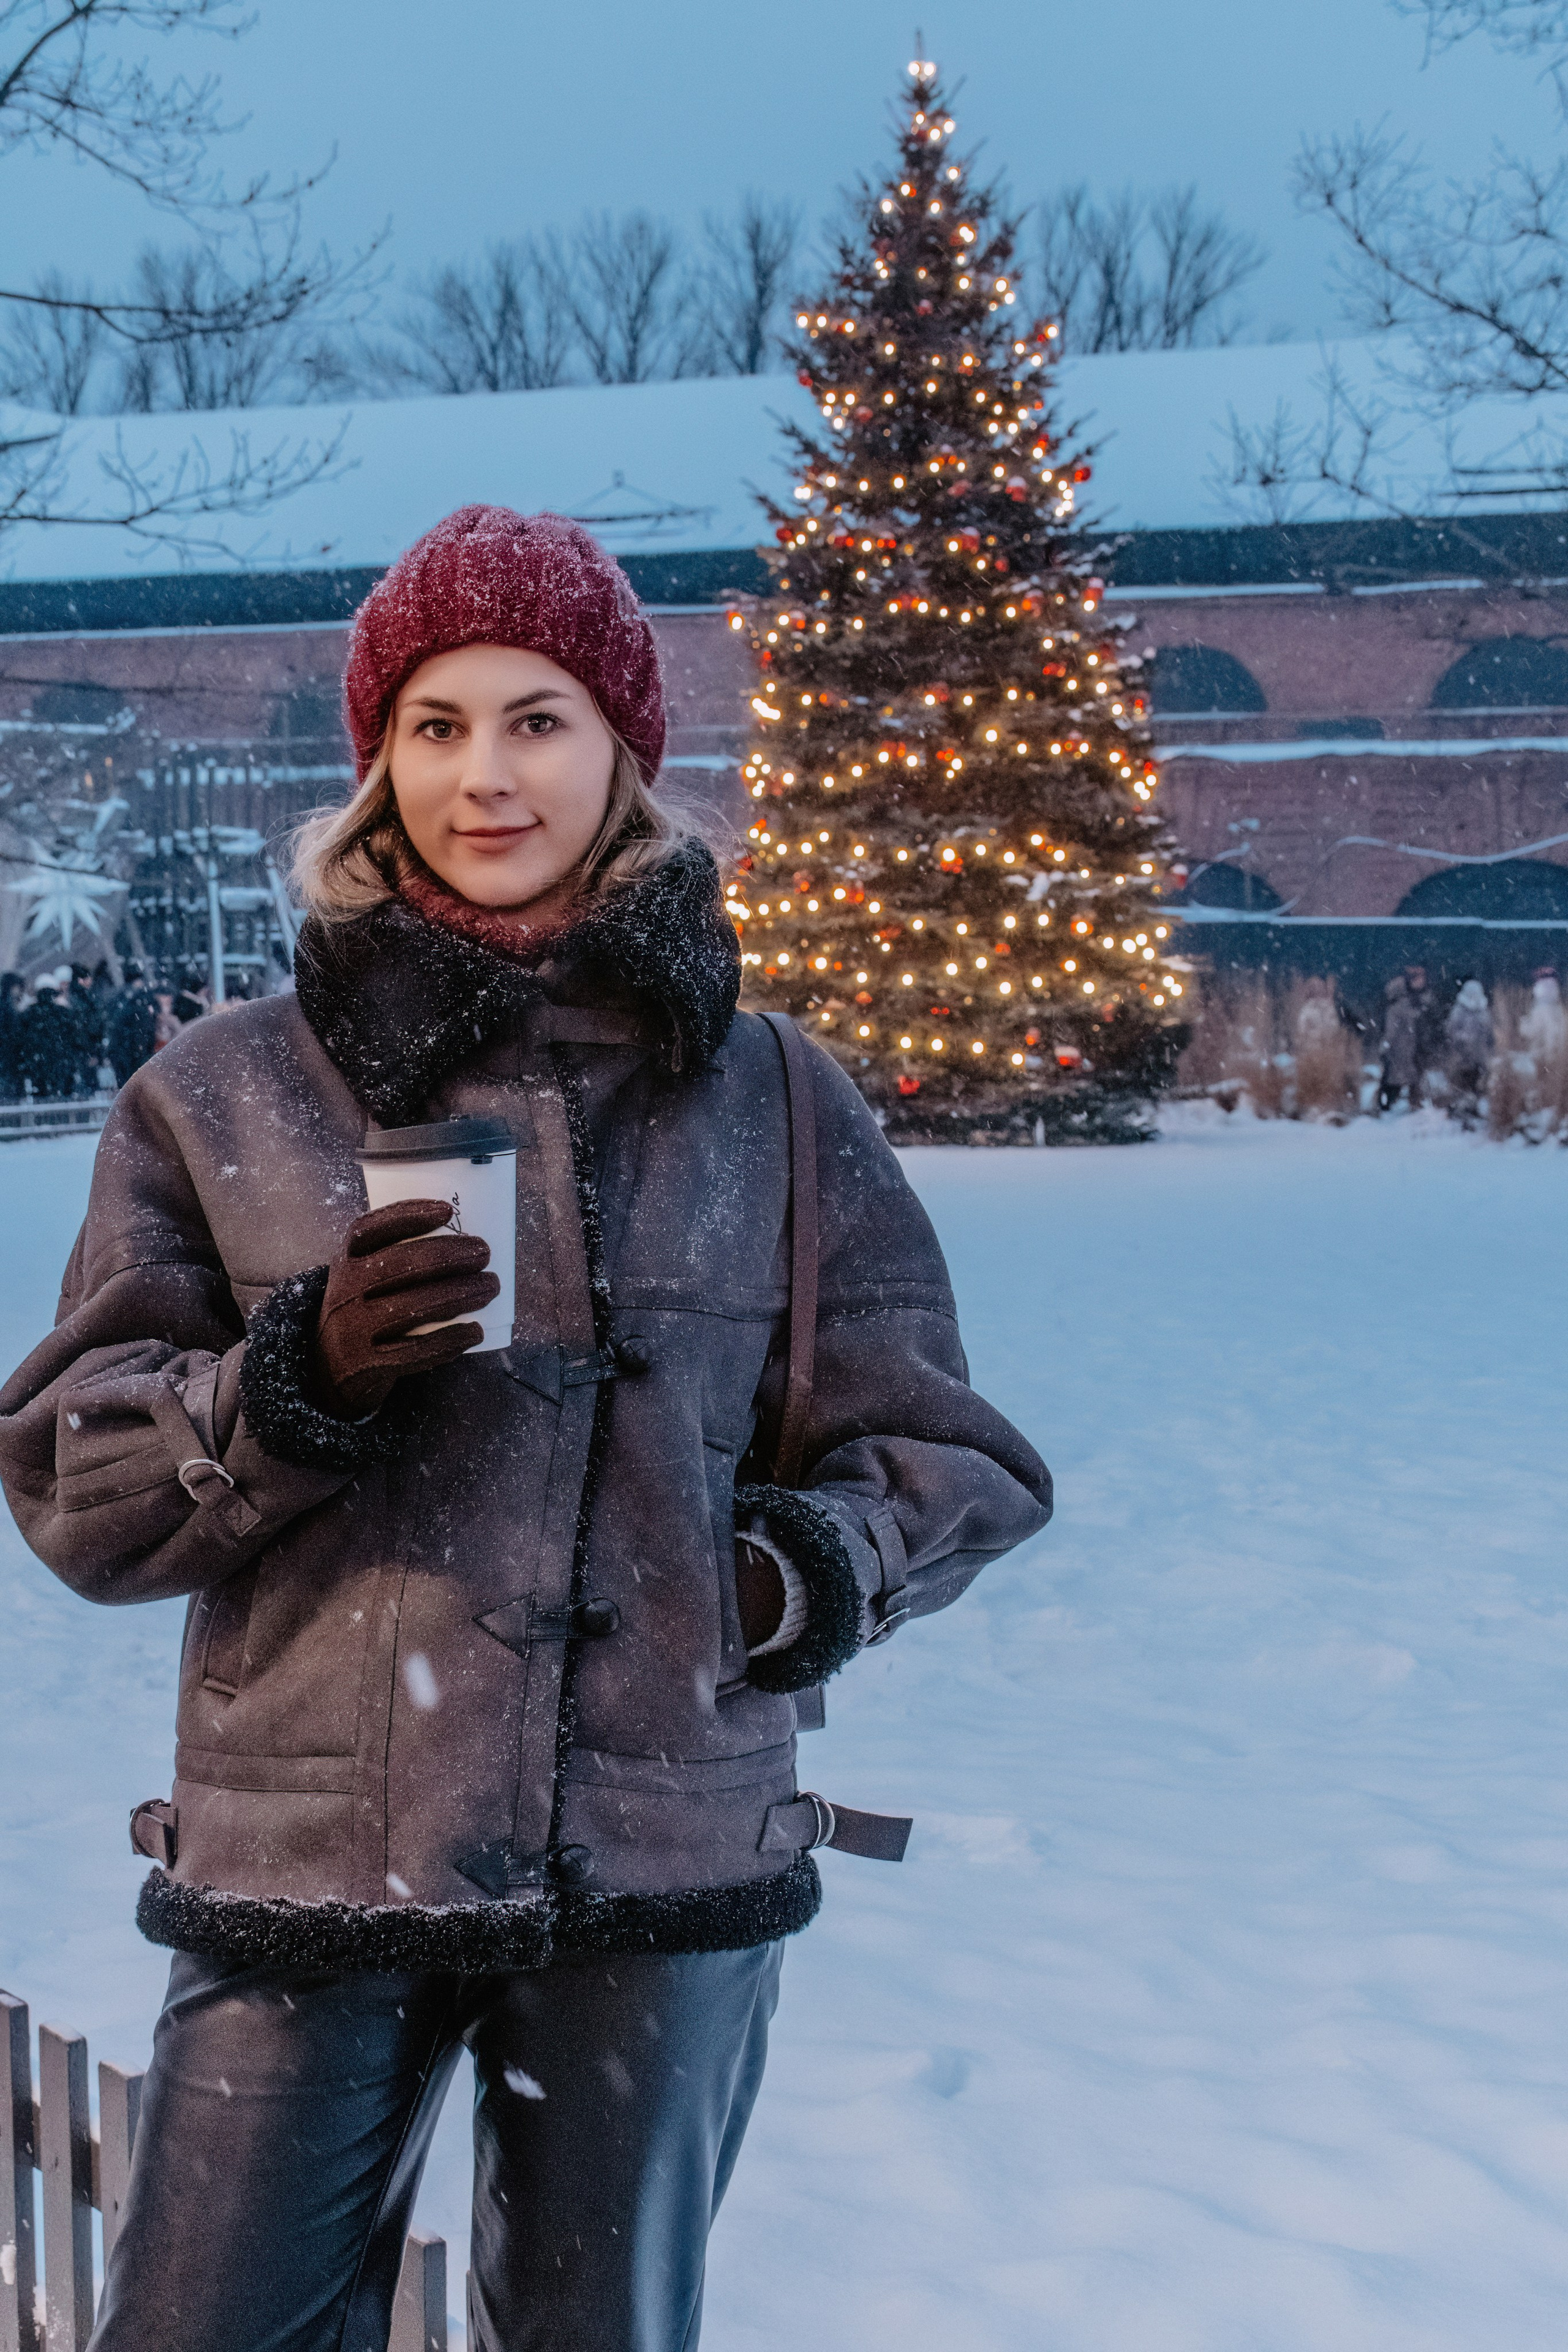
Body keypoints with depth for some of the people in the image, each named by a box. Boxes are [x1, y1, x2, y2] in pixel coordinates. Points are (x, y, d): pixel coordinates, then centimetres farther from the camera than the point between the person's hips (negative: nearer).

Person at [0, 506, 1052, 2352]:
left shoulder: (773, 1104, 6)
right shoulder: (225, 1095, 4)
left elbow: (940, 1451, 10)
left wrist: (823, 1567, -12)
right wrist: (294, 1382, -16)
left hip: (665, 1868, 1)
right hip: (301, 1859, 0)